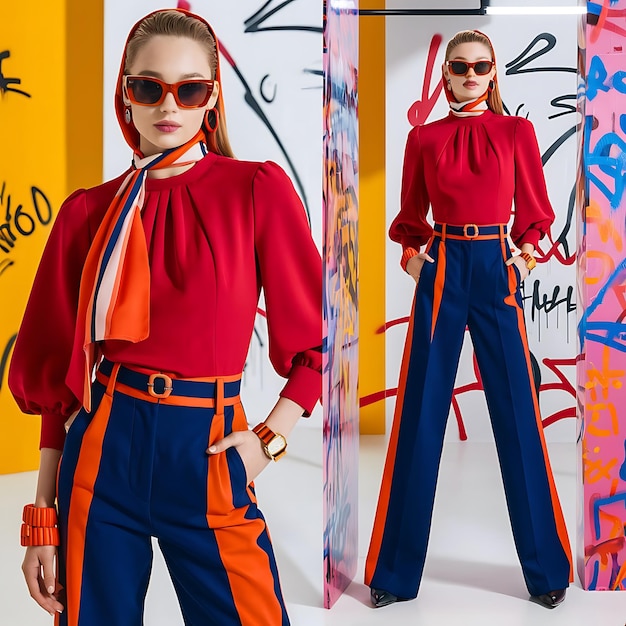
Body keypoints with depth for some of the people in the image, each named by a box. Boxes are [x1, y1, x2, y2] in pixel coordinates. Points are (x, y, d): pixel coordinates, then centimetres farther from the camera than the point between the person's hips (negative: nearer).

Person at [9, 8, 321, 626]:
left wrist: (270, 437, -8)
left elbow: (316, 343, 3)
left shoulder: (257, 190, -2)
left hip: (208, 457, -1)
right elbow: (58, 370, 7)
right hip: (102, 450, 2)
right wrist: (42, 516, 6)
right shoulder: (89, 212, 4)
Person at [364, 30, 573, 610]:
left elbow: (534, 212, 10)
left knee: (517, 415, 0)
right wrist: (411, 255, -3)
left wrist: (525, 255, -6)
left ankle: (546, 570, 14)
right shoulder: (423, 138, 7)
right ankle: (396, 572, 12)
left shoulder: (517, 133, 6)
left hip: (496, 271, -1)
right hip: (441, 273, 1)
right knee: (420, 417, 1)